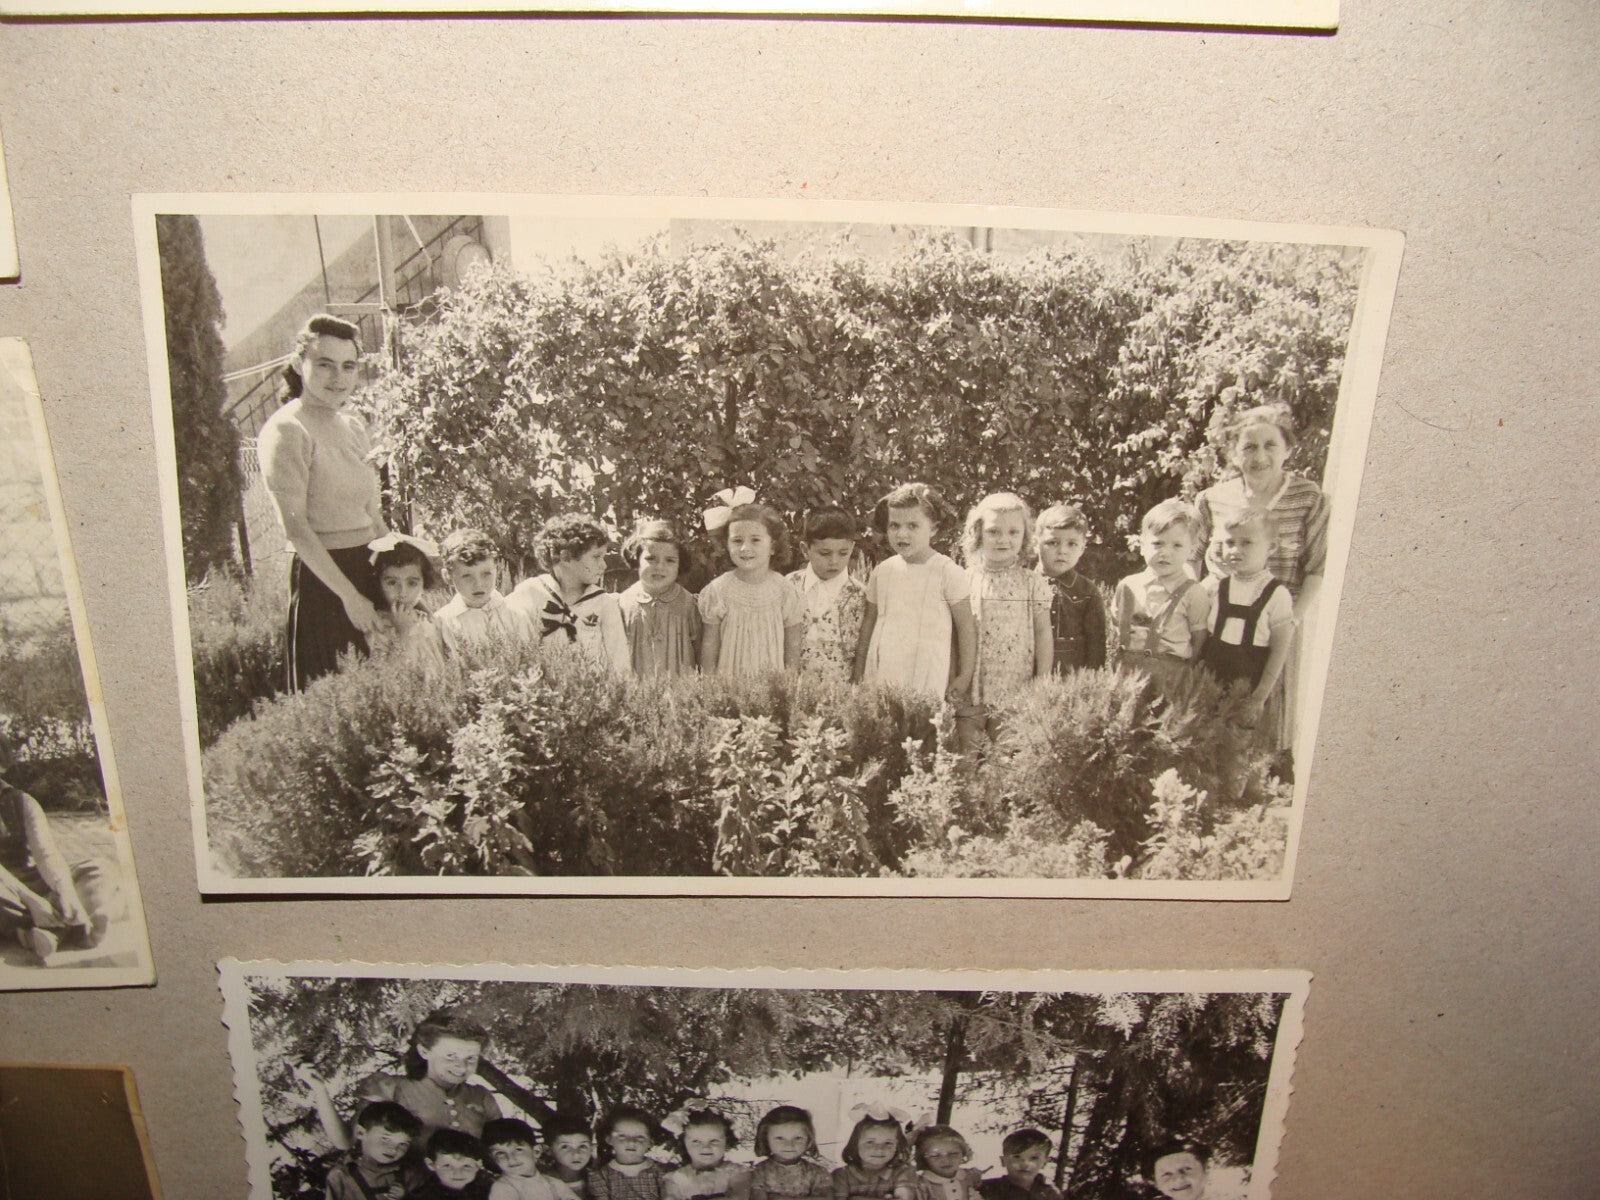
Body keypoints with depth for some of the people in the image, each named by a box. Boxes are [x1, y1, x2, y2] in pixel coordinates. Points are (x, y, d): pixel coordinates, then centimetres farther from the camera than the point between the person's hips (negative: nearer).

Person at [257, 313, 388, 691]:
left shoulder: (353, 426, 12)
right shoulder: (287, 431, -10)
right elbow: (296, 529, -15)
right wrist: (349, 594, -17)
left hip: (369, 569, 8)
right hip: (320, 577, -7)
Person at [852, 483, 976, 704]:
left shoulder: (948, 573, -5)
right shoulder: (882, 571, 8)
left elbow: (966, 628, -1)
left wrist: (964, 677, -2)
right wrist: (858, 674, 16)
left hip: (926, 680, -4)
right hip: (880, 675, 4)